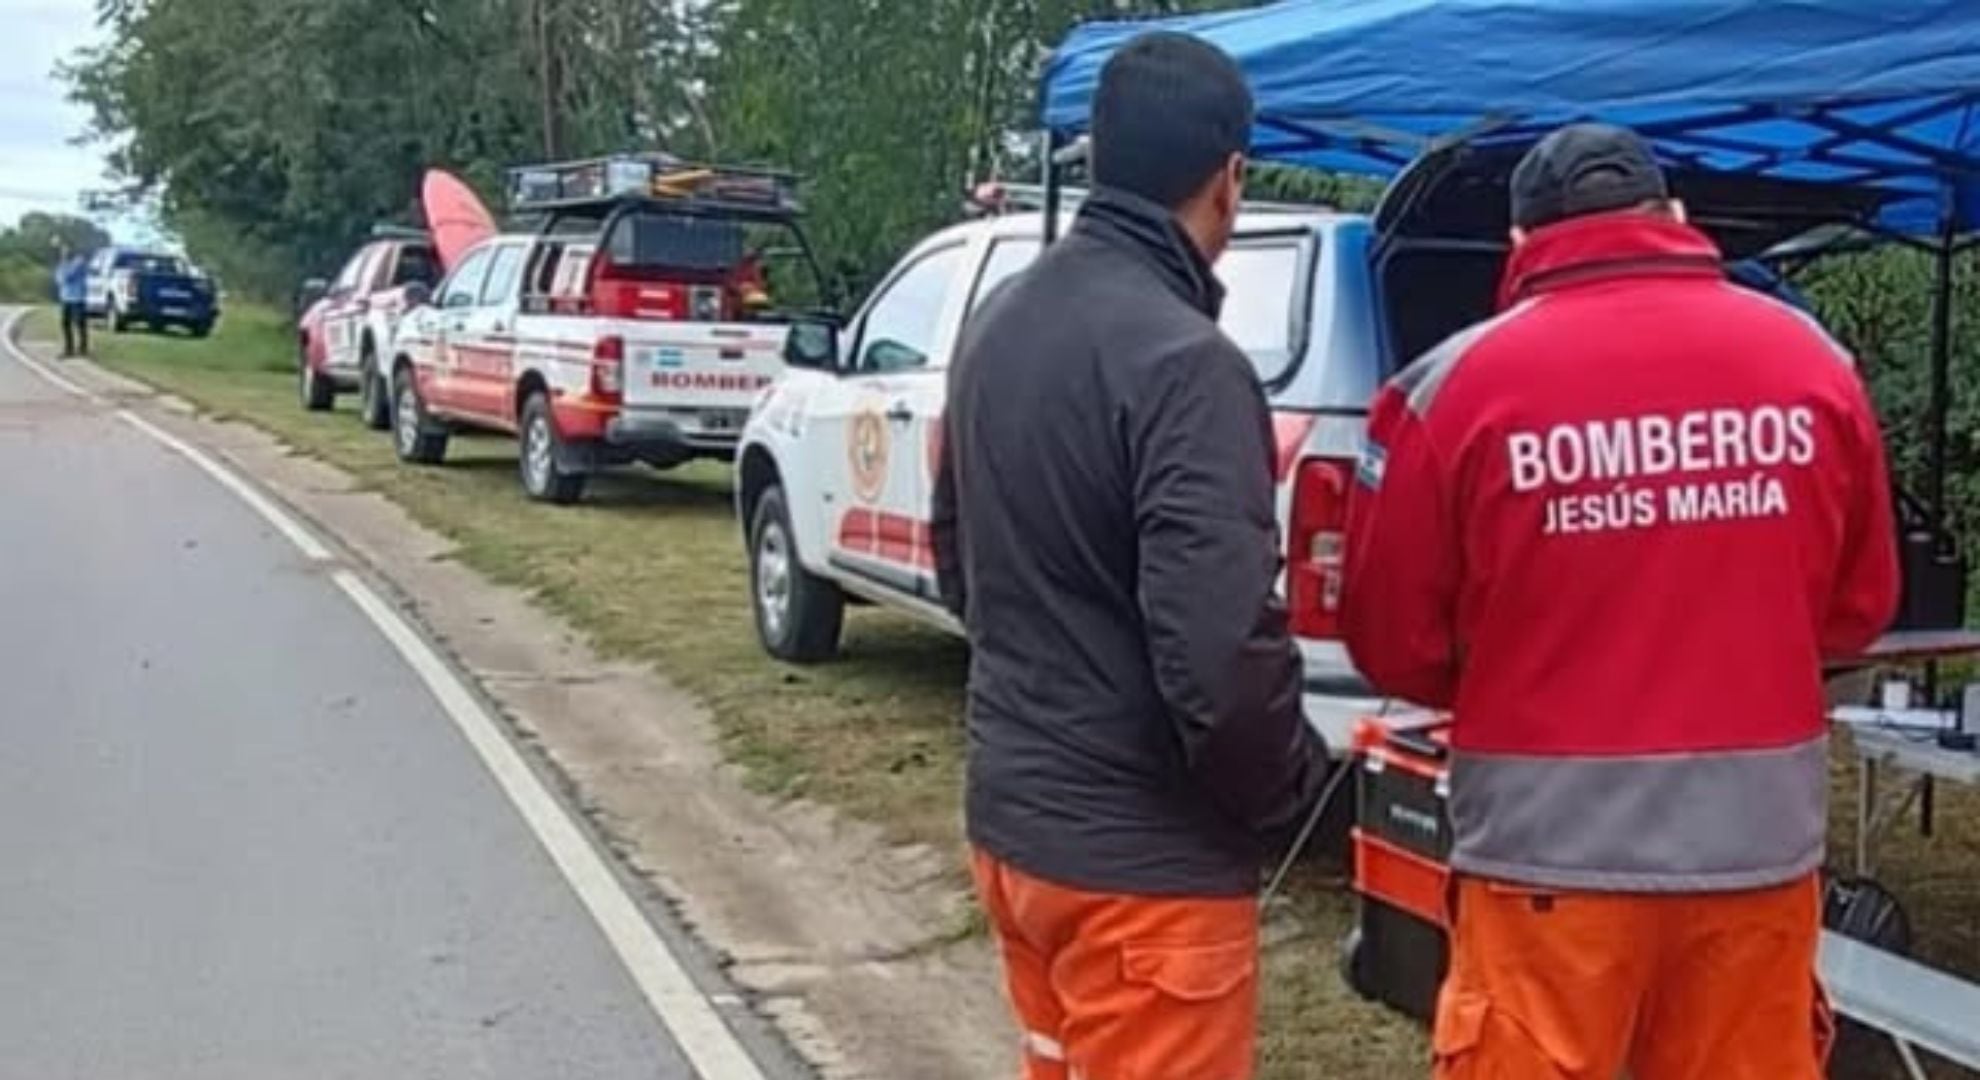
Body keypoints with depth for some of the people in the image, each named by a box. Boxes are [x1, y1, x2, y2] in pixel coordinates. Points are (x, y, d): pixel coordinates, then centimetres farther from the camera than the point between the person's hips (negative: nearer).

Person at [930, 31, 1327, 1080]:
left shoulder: (999, 319, 5)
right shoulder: (1183, 361, -22)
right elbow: (1219, 650, -27)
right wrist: (1289, 784, -9)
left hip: (1011, 812, 8)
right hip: (1139, 853, -8)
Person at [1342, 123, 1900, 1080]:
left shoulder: (1461, 381, -8)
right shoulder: (1810, 358, 1)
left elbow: (1393, 638, -1)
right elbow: (1860, 605, 11)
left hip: (1552, 845, -3)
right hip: (1759, 838, 3)